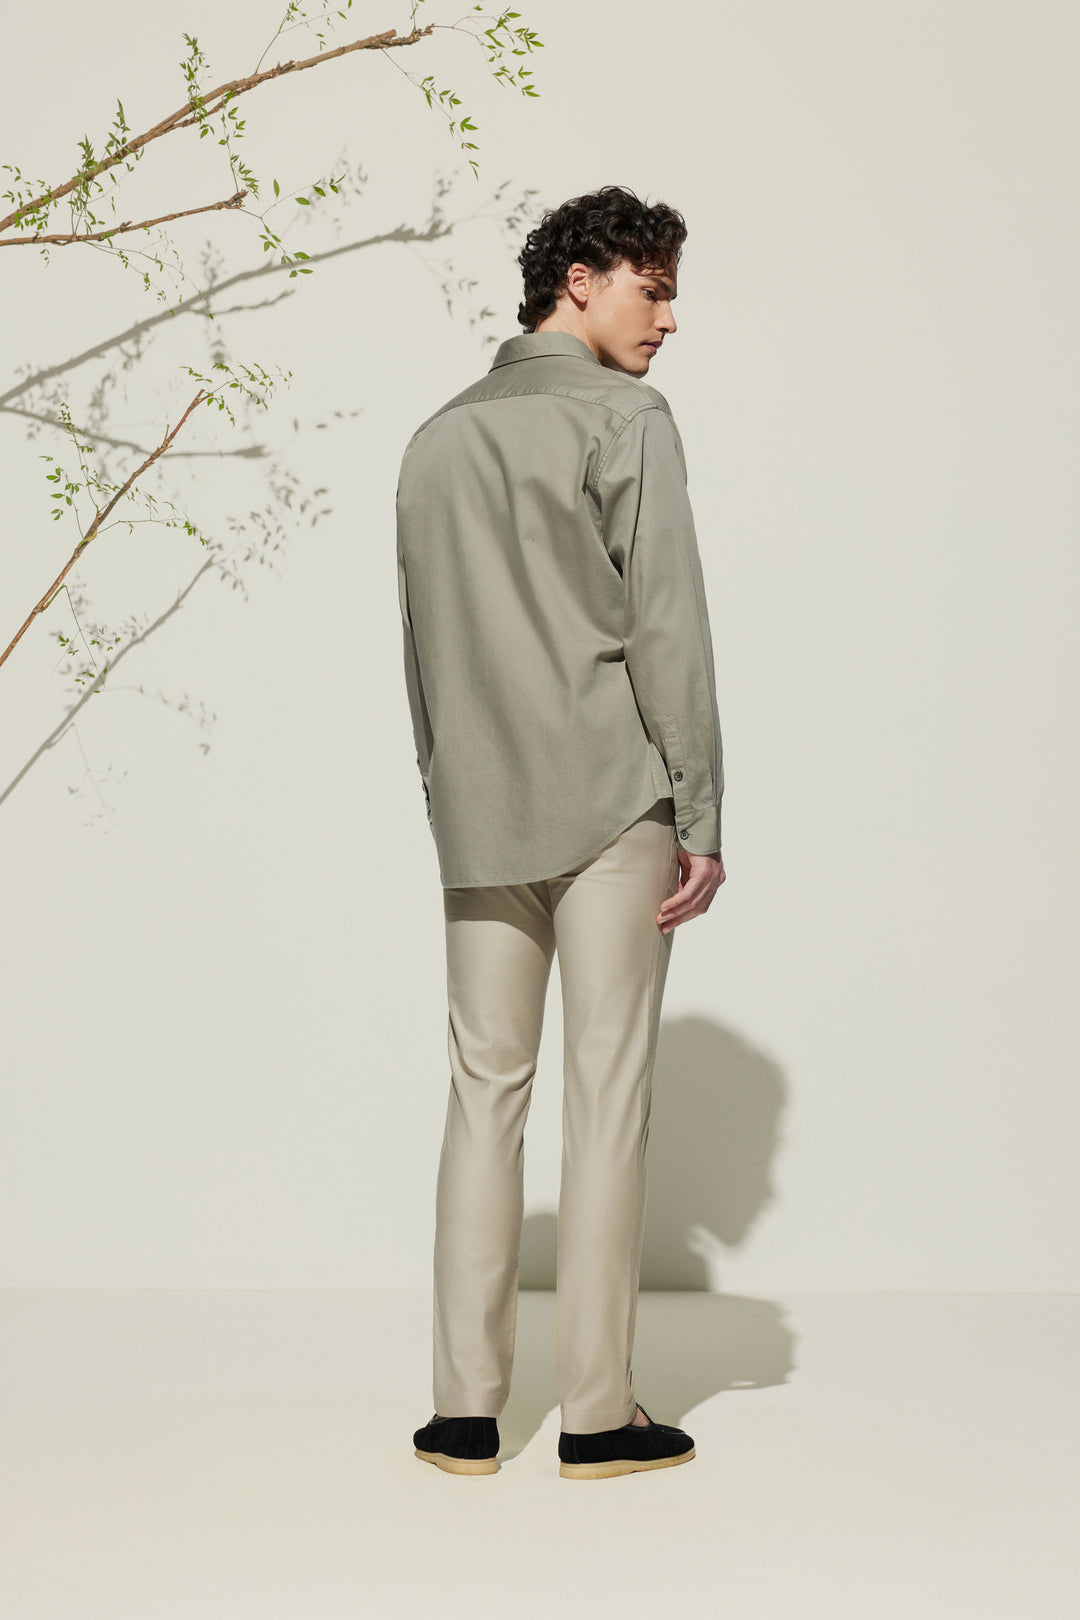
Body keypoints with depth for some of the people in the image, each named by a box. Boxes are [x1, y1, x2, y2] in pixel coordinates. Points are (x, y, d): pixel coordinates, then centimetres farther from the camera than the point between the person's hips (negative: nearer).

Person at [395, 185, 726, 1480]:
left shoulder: (436, 438, 17)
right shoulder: (624, 419, -3)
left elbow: (422, 647, 16)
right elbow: (665, 627, -10)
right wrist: (701, 818, -8)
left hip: (479, 817, 5)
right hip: (611, 804, -5)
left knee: (486, 1090, 8)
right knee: (606, 1093, 0)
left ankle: (466, 1408, 11)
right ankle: (598, 1413, 5)